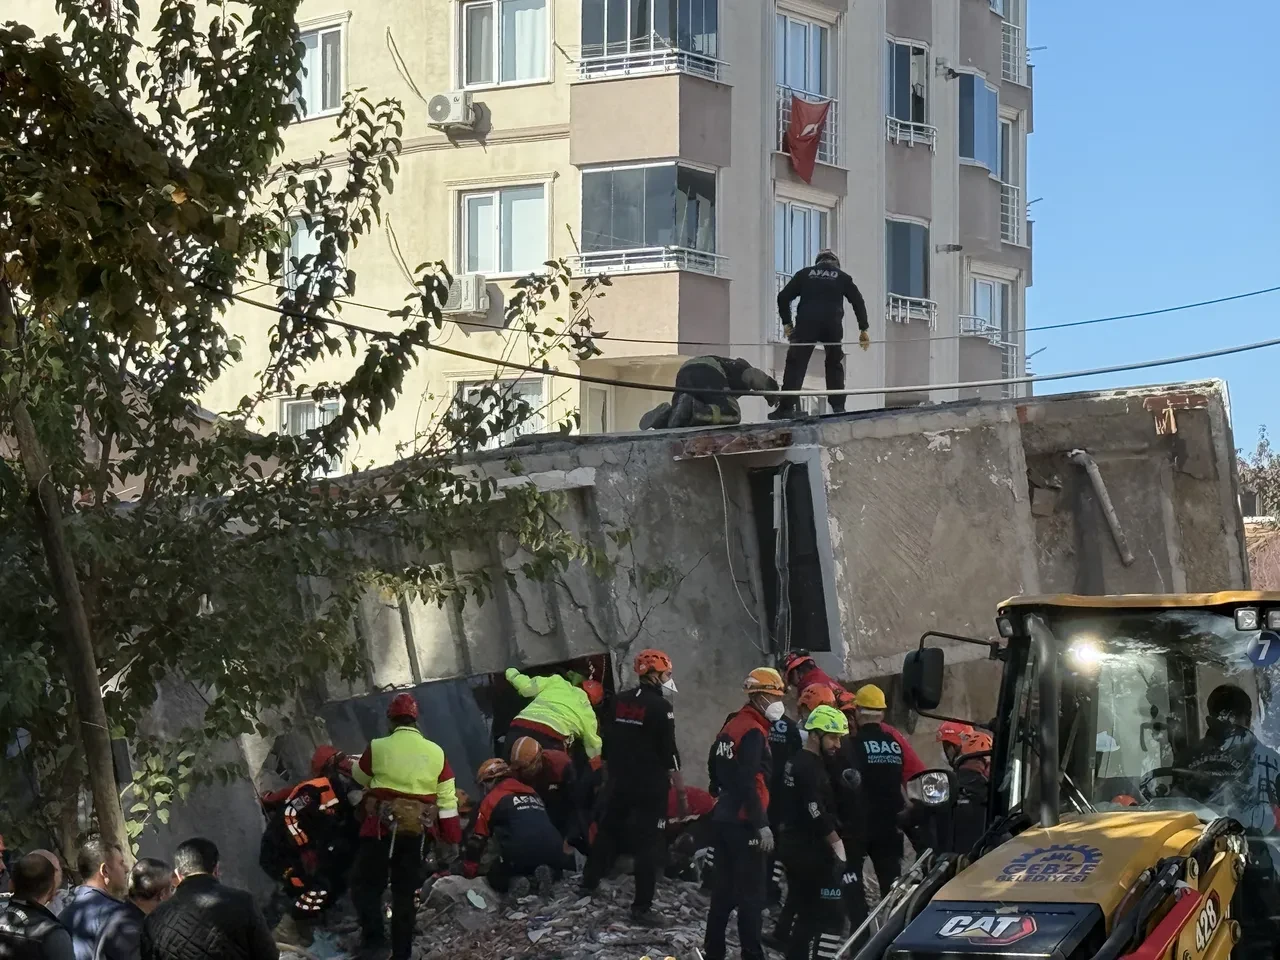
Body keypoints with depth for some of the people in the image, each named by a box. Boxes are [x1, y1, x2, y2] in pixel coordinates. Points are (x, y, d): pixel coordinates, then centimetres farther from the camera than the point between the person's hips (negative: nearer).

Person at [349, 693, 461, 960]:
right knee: (405, 893, 12)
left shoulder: (377, 748, -5)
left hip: (380, 828, -3)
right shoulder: (436, 753, 3)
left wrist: (348, 765, 38)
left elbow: (360, 778, 15)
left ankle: (373, 935, -12)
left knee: (366, 884, 7)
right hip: (416, 831, 3)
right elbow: (447, 801, 4)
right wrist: (453, 839, 10)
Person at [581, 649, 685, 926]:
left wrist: (608, 777, 26)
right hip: (651, 788, -7)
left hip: (619, 784, 7)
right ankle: (641, 907, -4)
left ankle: (589, 883, 37)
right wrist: (681, 792, -11)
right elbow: (669, 754, -15)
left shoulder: (619, 701, 7)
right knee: (648, 844, -3)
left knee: (608, 831, 23)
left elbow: (607, 744, 14)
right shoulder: (660, 706, -14)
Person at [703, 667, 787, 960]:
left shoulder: (731, 726, 14)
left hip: (724, 818, 10)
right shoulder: (754, 731, -15)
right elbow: (749, 782, -21)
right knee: (751, 894, -7)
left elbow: (716, 771, 22)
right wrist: (762, 825, -22)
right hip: (744, 822, -10)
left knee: (724, 890, 15)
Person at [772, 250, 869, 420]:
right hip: (833, 325, 1)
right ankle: (838, 407, 14)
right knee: (834, 365, 17)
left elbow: (783, 297, 11)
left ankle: (787, 407, -11)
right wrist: (863, 330, 18)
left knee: (796, 364, -1)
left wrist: (786, 322, 18)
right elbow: (858, 302, 14)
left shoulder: (804, 274, 17)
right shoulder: (842, 277, 18)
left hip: (806, 324, -1)